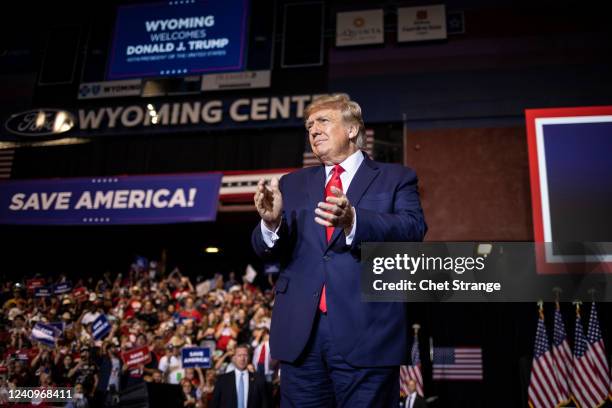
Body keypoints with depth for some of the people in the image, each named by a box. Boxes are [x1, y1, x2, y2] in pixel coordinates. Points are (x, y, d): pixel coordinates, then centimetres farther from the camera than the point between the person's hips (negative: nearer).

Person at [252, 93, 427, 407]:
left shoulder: (396, 178, 7)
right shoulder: (292, 184, 17)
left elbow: (413, 230, -11)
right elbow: (268, 252, 9)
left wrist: (352, 222, -29)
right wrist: (272, 223, -15)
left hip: (367, 333, -3)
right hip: (300, 333, 3)